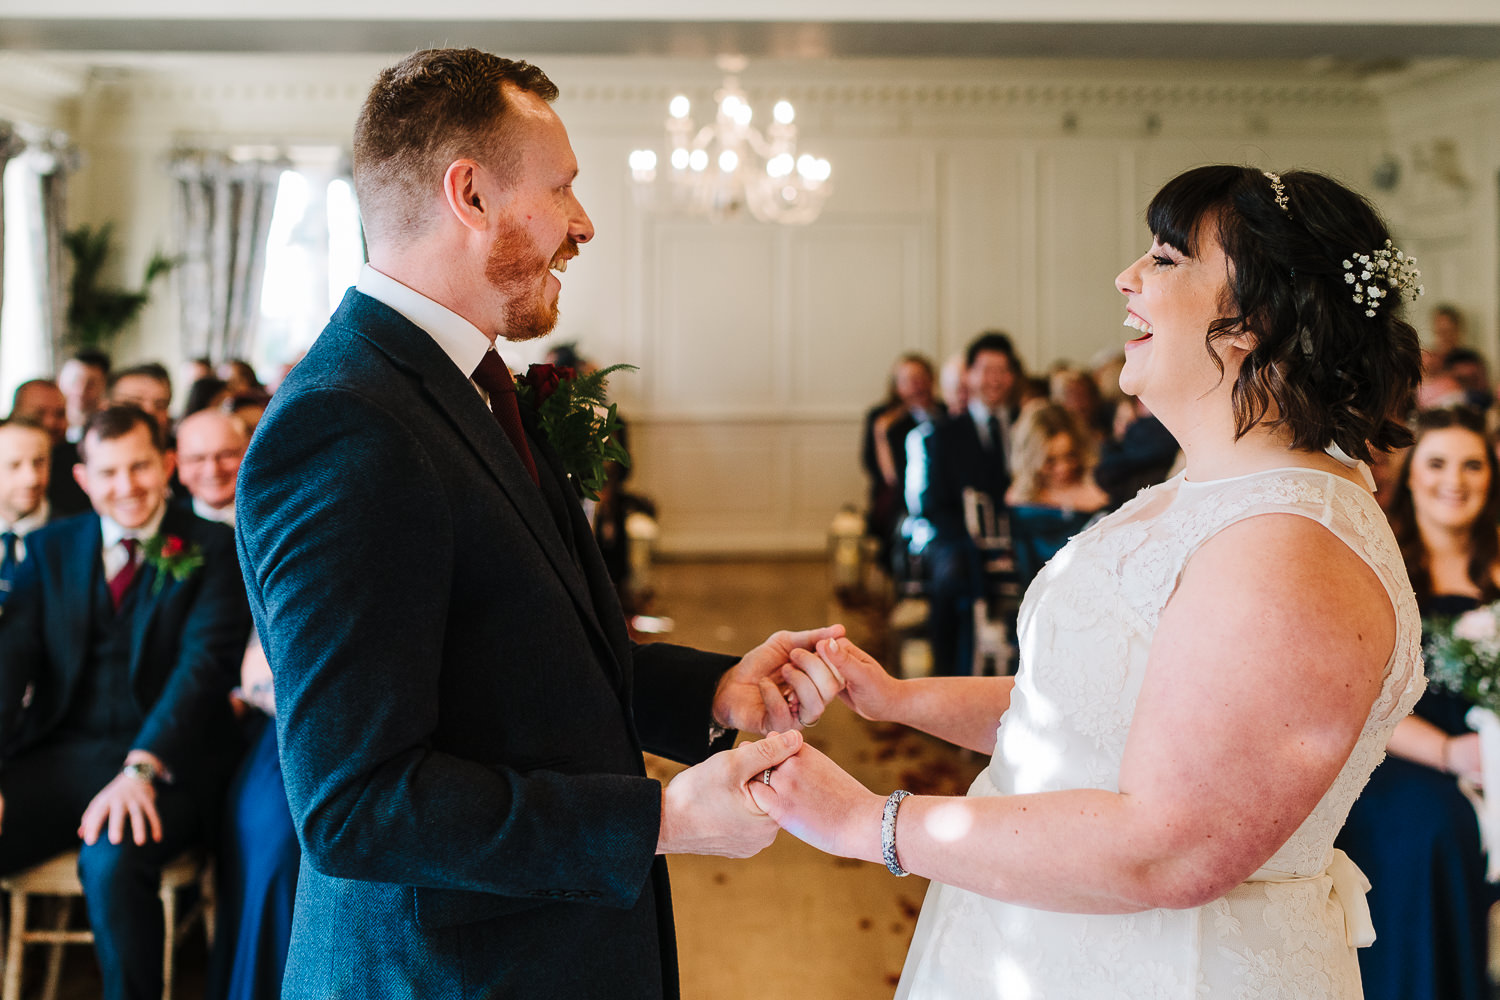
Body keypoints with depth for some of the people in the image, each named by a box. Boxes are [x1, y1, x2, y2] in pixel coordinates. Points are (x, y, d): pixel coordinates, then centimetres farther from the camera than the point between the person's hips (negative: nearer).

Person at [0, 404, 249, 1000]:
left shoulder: (212, 548, 3)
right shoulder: (51, 548, 15)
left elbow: (206, 661, -9)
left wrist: (141, 770, -24)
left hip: (165, 763, -3)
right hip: (57, 758, 4)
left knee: (112, 861, -34)